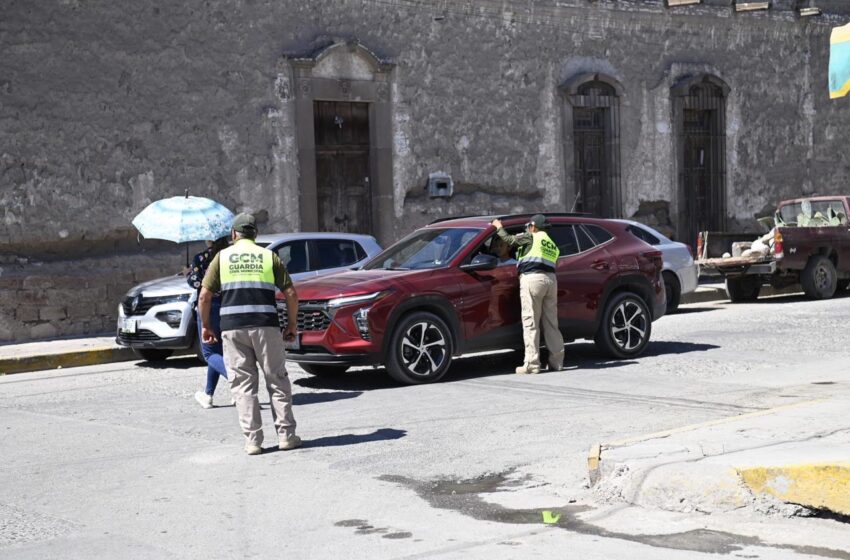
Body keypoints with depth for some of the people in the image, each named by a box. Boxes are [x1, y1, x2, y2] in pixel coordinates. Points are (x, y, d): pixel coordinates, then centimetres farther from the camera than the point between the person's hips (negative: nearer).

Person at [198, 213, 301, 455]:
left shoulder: (223, 257, 9)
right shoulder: (269, 256, 10)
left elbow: (205, 295, 4)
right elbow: (291, 293, 4)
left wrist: (206, 325, 15)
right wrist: (292, 324, 14)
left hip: (232, 327, 0)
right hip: (266, 325, 0)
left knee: (243, 385, 6)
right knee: (277, 380, 9)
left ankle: (252, 440, 3)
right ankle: (286, 435, 7)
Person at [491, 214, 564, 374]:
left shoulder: (530, 237, 5)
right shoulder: (552, 244, 26)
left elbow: (509, 239, 3)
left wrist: (499, 227, 20)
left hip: (532, 278, -7)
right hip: (551, 279, 7)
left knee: (531, 323, -6)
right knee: (551, 323, 10)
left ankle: (532, 363, -9)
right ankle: (556, 361, 10)